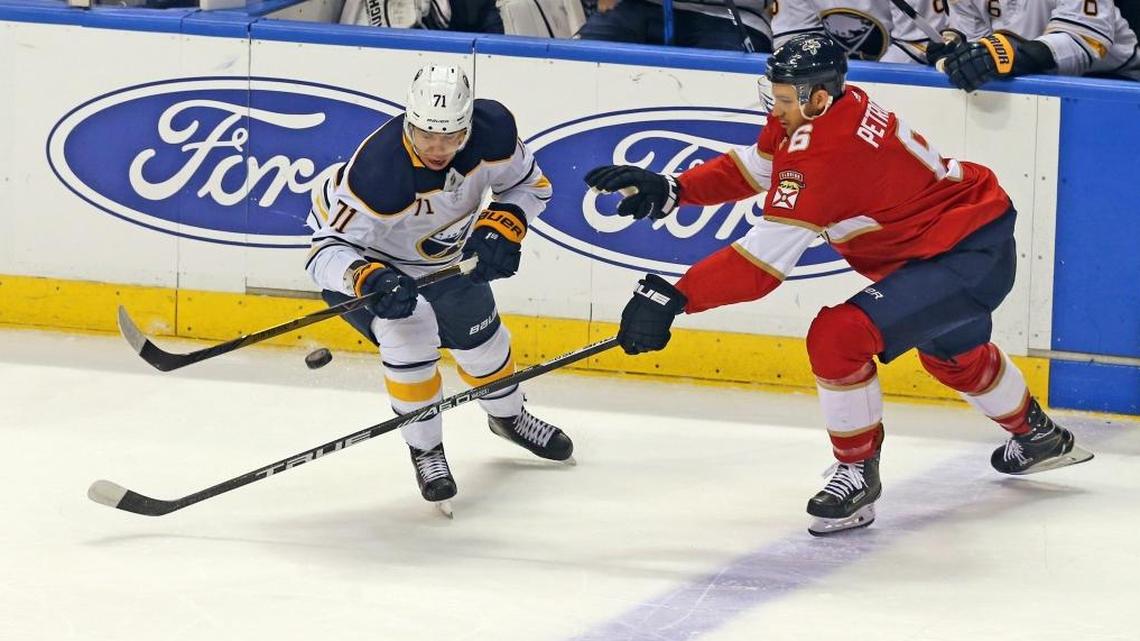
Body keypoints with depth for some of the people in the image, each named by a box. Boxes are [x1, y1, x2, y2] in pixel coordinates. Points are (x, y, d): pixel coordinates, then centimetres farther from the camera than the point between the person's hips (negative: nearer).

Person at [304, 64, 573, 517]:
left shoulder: (493, 128, -28)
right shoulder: (377, 170, -44)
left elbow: (530, 184, -8)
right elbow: (326, 248, -40)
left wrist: (500, 229, -26)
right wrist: (370, 280, -58)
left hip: (447, 250, 5)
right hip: (370, 254, -5)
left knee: (481, 339, 18)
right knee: (408, 338, -26)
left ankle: (508, 415, 51)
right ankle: (425, 451, -2)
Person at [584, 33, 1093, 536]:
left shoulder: (823, 155, -30)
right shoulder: (833, 108, -2)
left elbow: (760, 264, -31)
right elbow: (750, 168, 9)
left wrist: (672, 297, -30)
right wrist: (670, 190, -4)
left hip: (969, 260, -11)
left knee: (838, 337, -22)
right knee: (950, 350, 36)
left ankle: (857, 470, -5)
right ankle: (1037, 436, 60)